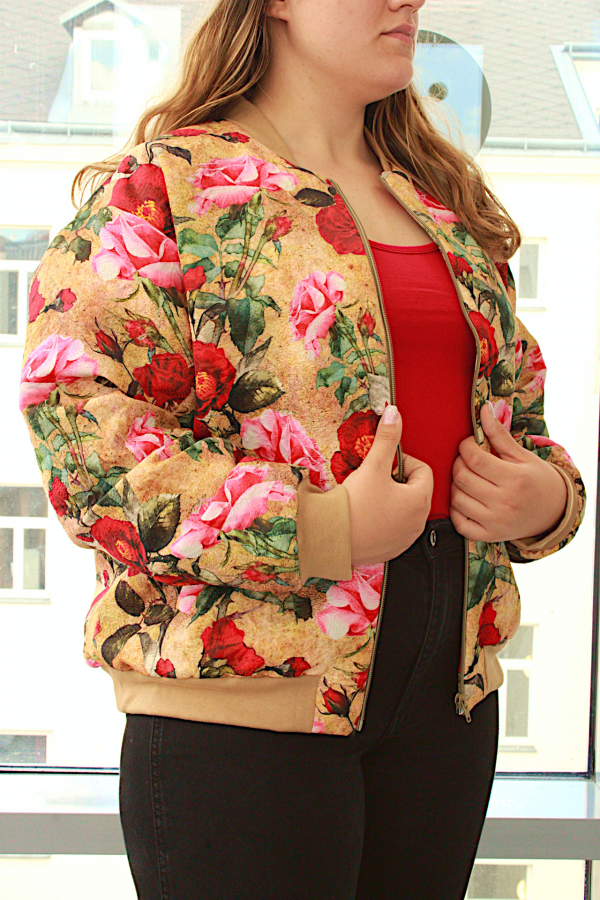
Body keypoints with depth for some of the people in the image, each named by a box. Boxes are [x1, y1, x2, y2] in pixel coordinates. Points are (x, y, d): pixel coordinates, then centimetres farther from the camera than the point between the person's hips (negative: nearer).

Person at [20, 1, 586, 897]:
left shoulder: (453, 206, 16)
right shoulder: (167, 183, -4)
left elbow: (518, 408, 25)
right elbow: (77, 419, -16)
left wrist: (547, 496, 0)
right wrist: (323, 532, -23)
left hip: (448, 689, 7)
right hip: (239, 698, -6)